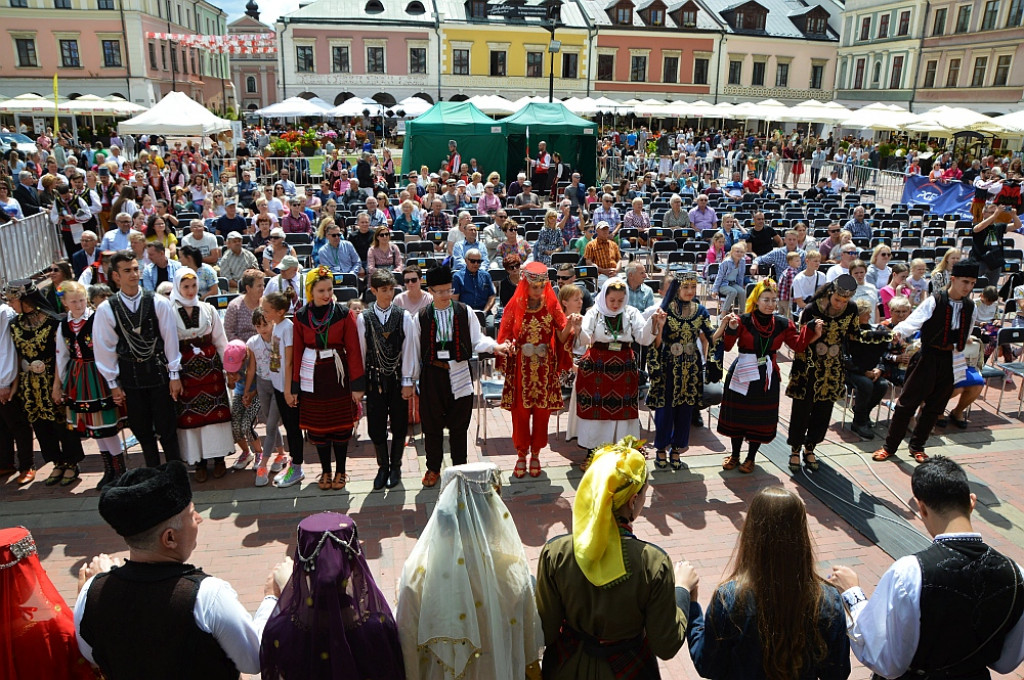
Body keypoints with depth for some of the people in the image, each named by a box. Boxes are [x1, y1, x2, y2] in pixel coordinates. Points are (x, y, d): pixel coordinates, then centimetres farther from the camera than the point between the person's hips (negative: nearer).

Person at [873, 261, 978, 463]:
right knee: (907, 402, -1)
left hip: (951, 361, 5)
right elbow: (914, 320, -26)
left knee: (934, 407, 12)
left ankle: (917, 446, 28)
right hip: (927, 357, -5)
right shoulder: (934, 302, -12)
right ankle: (889, 446, 10)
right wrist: (898, 331, -44)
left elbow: (964, 338, 16)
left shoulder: (970, 307, 4)